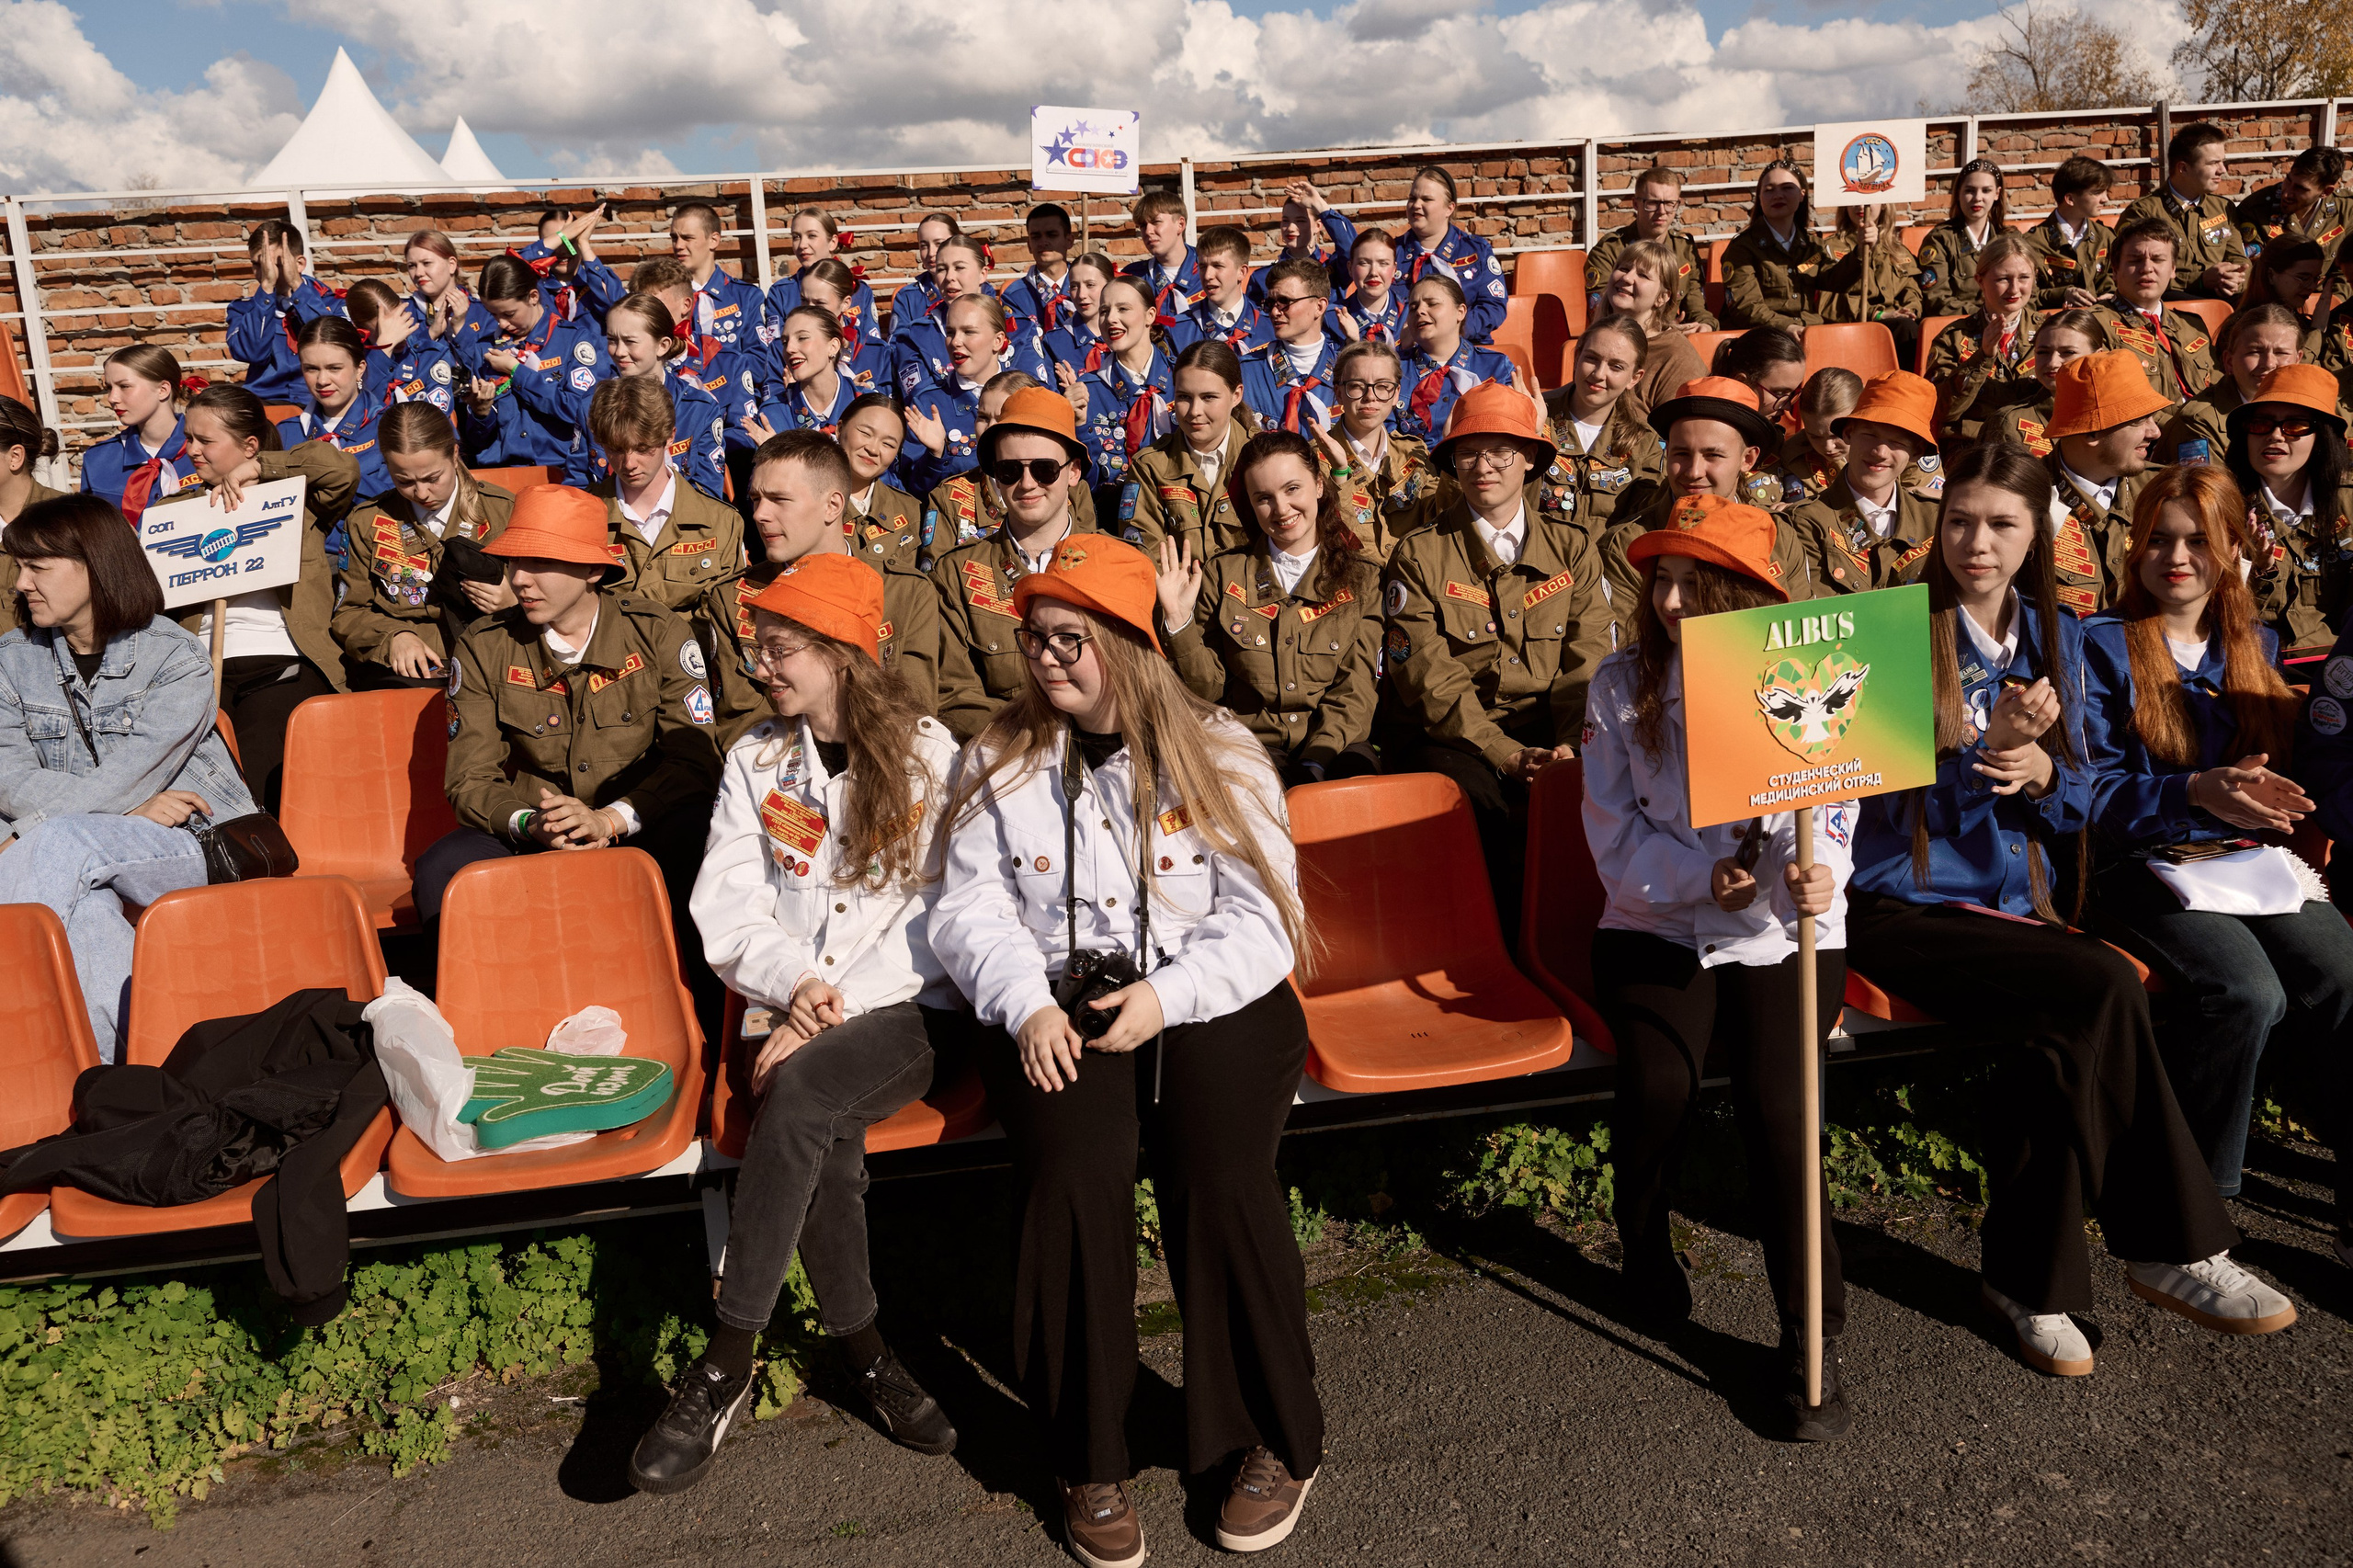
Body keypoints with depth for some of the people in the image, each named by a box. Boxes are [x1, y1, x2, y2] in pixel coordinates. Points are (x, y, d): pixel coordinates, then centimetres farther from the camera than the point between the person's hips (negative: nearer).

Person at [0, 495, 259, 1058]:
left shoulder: (178, 659, -4)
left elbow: (124, 777, -13)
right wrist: (130, 808, -14)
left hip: (193, 848, -3)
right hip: (80, 863, 3)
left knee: (63, 841, -32)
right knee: (83, 910, -34)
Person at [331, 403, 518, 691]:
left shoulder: (504, 511, 7)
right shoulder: (369, 521, 14)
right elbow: (348, 615, 16)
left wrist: (513, 604, -13)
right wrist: (393, 636, -6)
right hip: (403, 671, 2)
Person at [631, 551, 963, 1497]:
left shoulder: (927, 754, 2)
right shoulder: (755, 760, 14)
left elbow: (939, 914, -5)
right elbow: (728, 907, 6)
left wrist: (836, 1008, -15)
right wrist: (796, 984, -13)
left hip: (910, 1009, -2)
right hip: (797, 1008, 3)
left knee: (802, 1091, -32)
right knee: (820, 1133, -30)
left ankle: (725, 1367, -24)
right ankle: (863, 1349, -11)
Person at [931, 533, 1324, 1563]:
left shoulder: (1218, 754, 5)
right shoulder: (999, 762, 11)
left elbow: (1261, 917, 0)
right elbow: (971, 907, 7)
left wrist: (1167, 996, -14)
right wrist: (1027, 1003, -11)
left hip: (1208, 997, -1)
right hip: (1055, 1005, 1)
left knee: (1221, 1177, -26)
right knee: (1076, 1177, -27)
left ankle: (1280, 1440, -3)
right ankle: (1090, 1460, -7)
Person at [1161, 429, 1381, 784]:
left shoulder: (1362, 580, 8)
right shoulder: (1222, 573, 8)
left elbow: (1355, 692, 0)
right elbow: (1209, 690, 6)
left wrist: (1314, 764, -16)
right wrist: (1179, 621, -10)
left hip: (1335, 747, 1)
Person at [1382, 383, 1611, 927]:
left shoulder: (1571, 546, 15)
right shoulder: (1419, 555, 4)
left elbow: (1588, 660, 6)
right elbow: (1432, 680, -5)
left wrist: (1572, 747, -13)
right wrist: (1507, 755, -17)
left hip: (1551, 742, 3)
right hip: (1451, 741, -2)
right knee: (1483, 804, -33)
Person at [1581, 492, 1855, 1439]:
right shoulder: (1622, 685, 2)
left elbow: (1829, 812, -7)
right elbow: (1614, 829, 0)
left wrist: (1815, 874, -30)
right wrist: (1700, 876, -17)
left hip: (1781, 933, -1)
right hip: (1656, 925, 1)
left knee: (1775, 1104, -20)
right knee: (1660, 1088, -20)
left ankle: (1812, 1337, -2)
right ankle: (1644, 1248, 14)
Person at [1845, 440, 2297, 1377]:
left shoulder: (2054, 635, 12)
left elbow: (2077, 807, 12)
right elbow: (1901, 803, -9)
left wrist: (2040, 772, -11)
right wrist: (1985, 750, -27)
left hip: (2011, 901, 5)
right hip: (1901, 907, -5)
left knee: (2069, 1031, -27)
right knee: (2106, 987, -26)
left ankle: (2031, 1278, -12)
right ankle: (2171, 1246, -9)